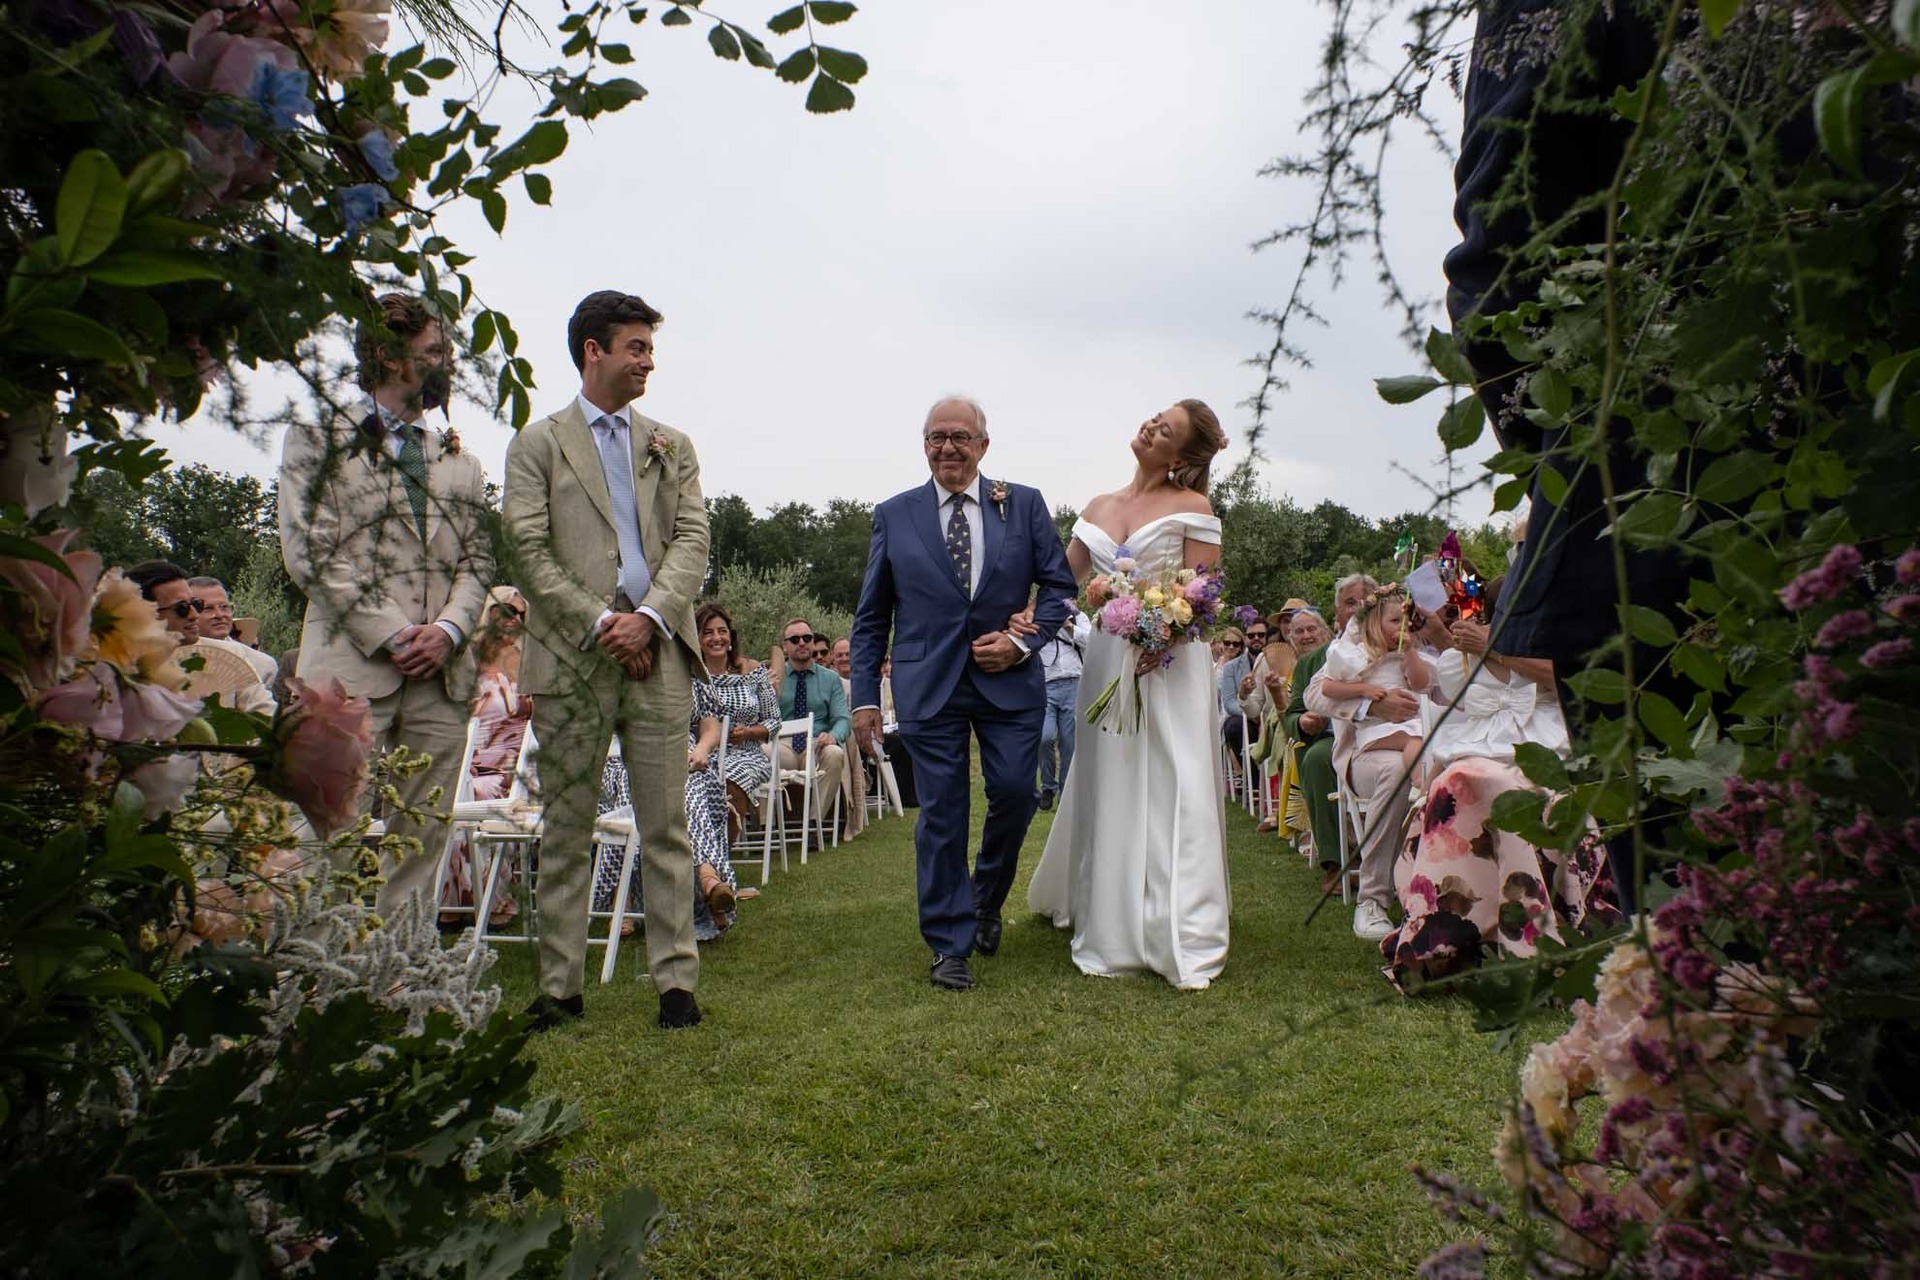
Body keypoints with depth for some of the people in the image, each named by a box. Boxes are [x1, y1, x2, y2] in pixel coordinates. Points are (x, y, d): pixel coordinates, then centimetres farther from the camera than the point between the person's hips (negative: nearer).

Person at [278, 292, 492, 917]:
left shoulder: (459, 461, 22)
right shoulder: (319, 437, 8)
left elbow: (477, 561, 14)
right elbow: (310, 551, -2)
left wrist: (447, 630, -5)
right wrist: (390, 636, -10)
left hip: (442, 676, 4)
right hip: (353, 669, -4)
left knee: (422, 845, 5)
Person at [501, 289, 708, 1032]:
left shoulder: (671, 447, 17)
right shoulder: (538, 444, 9)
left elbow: (692, 540, 6)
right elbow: (530, 551, 0)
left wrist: (649, 617, -9)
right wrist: (601, 622, -10)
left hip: (658, 655, 2)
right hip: (571, 659, -1)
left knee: (666, 826, 2)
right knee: (567, 830, 5)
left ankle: (677, 979, 9)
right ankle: (560, 986, 15)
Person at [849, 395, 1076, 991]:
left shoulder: (1025, 505, 7)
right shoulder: (894, 515, 7)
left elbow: (1059, 583, 8)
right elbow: (871, 617, 8)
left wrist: (1023, 641, -8)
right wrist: (865, 696, 2)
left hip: (1010, 679, 1)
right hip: (929, 685, 0)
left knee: (1014, 794, 0)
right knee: (941, 813, 1)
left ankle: (986, 899, 31)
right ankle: (950, 944, 14)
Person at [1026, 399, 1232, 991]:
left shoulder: (1192, 507, 0)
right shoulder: (1099, 507, 14)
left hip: (1170, 662, -4)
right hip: (1108, 658, 5)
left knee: (1171, 793, -4)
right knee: (1108, 790, 9)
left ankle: (1180, 937, 5)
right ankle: (1111, 924, 25)